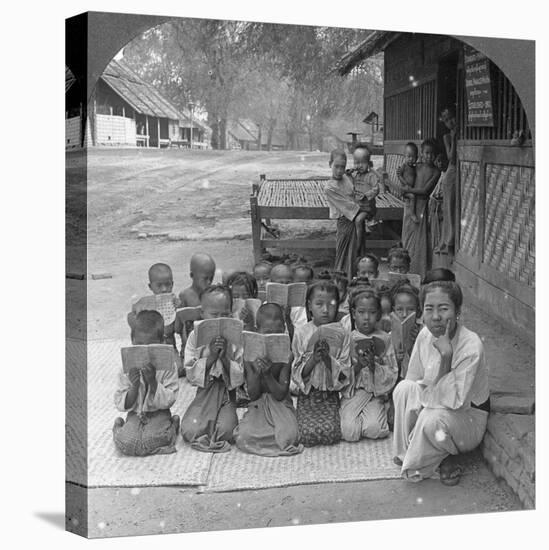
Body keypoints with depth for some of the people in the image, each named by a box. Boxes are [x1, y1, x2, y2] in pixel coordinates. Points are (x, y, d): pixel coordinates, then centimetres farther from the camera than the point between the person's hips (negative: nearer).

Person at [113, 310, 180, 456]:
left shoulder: (168, 365, -9)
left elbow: (169, 400, -12)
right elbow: (121, 404, -4)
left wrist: (153, 381, -26)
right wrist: (134, 387, -23)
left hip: (158, 414, -1)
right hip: (135, 415, 2)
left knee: (151, 440, -30)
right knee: (125, 442, -26)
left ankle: (172, 426, 2)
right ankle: (119, 426, 10)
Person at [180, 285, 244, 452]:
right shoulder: (195, 337, -1)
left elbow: (241, 377, -7)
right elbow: (191, 374, -8)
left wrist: (224, 357, -20)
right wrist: (210, 356, -18)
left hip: (227, 393, -1)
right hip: (205, 393, 1)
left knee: (225, 430, -26)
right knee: (190, 430, -21)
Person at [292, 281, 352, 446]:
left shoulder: (343, 335, -1)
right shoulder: (301, 333, -2)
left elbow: (344, 375, -5)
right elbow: (297, 374, -4)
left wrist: (327, 357, -20)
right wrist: (313, 358, -20)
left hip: (331, 395, 1)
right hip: (307, 394, 0)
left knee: (330, 435, -20)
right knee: (308, 435, -20)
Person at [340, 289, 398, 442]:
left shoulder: (384, 339, 3)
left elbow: (392, 374, 0)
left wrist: (374, 366, -18)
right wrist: (358, 366, -19)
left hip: (376, 393, 0)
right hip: (352, 393, 0)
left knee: (374, 430, -26)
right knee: (349, 432, -23)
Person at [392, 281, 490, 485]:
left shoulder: (471, 346, -28)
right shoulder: (425, 334, -10)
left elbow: (454, 401, -32)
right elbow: (413, 379, -1)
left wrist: (446, 355, -39)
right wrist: (415, 405, -20)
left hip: (469, 417, -5)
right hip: (436, 405, 5)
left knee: (432, 419, -36)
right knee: (404, 388, -23)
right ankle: (406, 450, -6)